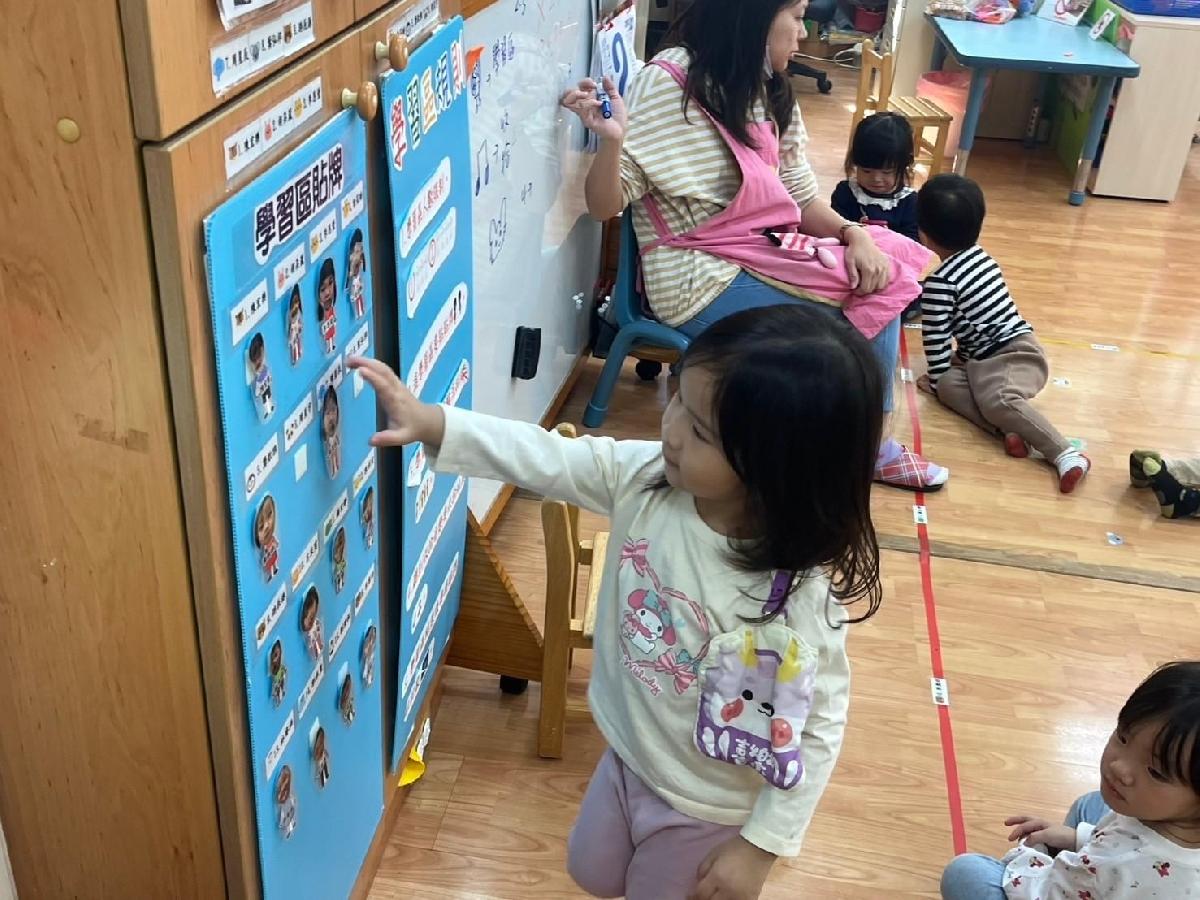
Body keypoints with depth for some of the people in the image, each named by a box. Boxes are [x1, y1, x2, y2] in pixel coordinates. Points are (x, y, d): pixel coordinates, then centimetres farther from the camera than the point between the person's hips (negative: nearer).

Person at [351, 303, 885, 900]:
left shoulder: (801, 600, -36)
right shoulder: (645, 476, -21)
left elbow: (818, 729, -25)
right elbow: (543, 458, -13)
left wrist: (763, 844, -16)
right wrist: (429, 422, -22)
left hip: (706, 807, -6)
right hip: (628, 756, 6)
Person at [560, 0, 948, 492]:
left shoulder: (770, 92, 10)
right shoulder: (669, 82, -13)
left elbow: (802, 198, 10)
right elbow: (606, 205, -14)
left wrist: (854, 234, -9)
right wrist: (611, 139, -35)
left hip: (763, 253, 8)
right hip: (701, 279, -8)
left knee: (879, 271, -7)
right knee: (869, 298, -13)